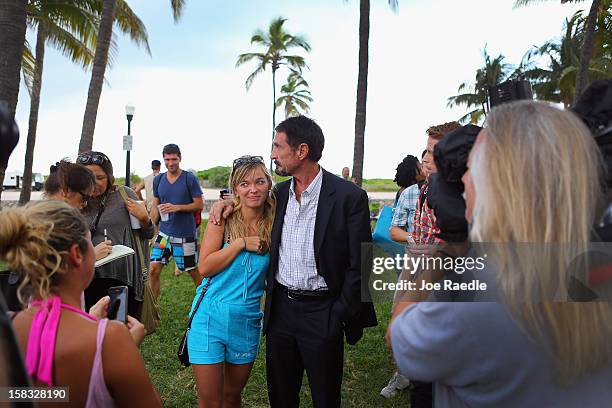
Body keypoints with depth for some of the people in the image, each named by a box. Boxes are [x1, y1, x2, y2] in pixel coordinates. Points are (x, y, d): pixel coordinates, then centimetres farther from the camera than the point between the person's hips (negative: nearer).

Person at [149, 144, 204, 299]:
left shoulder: (190, 178, -7)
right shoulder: (158, 179, 7)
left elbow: (199, 205, -7)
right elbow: (155, 206, 13)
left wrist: (177, 207, -18)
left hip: (186, 234, -4)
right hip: (164, 232, 4)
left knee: (194, 271, 7)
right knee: (154, 269, -2)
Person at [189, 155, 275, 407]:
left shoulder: (274, 225, -1)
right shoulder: (223, 219, -8)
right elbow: (204, 267, -13)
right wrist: (241, 243, -18)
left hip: (248, 320, 3)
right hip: (211, 316, -2)